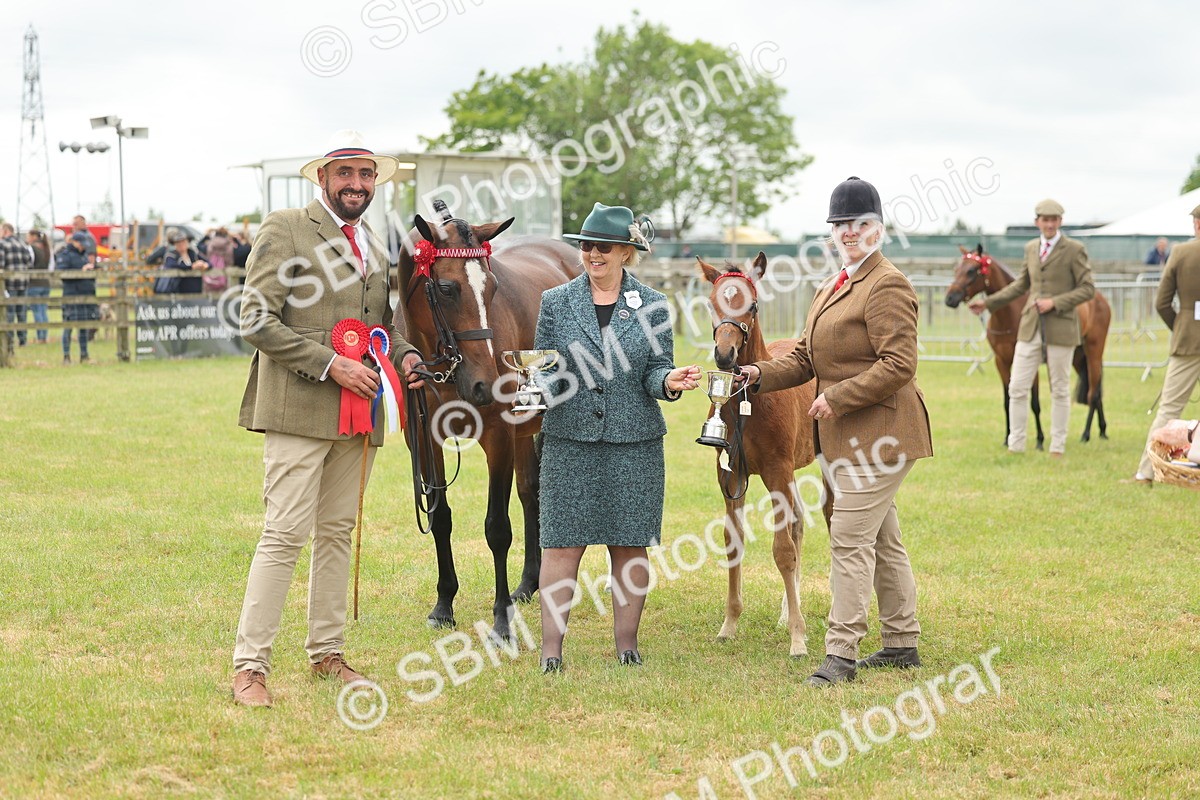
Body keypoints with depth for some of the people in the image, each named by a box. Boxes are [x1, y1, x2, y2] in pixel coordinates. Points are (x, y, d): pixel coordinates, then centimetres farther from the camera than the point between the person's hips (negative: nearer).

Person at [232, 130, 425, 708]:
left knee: (337, 532, 12)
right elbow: (257, 320, -12)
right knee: (286, 533, -10)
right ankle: (249, 666, -7)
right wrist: (330, 364, -17)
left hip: (359, 415, 7)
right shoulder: (284, 231, -4)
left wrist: (405, 355, 6)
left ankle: (326, 651, 22)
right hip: (299, 408, -7)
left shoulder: (375, 249, 18)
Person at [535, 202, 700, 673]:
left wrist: (669, 381, -17)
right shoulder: (557, 301, 5)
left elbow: (655, 373, 4)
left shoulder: (652, 306, 5)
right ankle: (551, 646, 2)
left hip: (634, 441, 1)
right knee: (563, 543, -2)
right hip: (570, 439, 0)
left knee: (630, 544, 5)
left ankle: (627, 642, 17)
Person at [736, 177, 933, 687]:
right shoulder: (831, 290, 18)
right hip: (843, 437, 10)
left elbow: (899, 364, -21)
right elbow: (805, 358, 17)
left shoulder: (887, 286, -14)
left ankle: (841, 652, -7)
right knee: (882, 540, 16)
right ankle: (902, 643, 24)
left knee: (850, 539, -10)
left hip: (878, 434, -10)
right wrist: (762, 375, -1)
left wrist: (838, 398, -22)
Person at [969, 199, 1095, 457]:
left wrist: (1054, 302, -17)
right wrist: (988, 303, 18)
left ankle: (1057, 447, 15)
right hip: (1031, 327, 5)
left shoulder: (1074, 250, -5)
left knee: (1060, 390, 5)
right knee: (1017, 388, 2)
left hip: (1061, 327, -5)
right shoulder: (1031, 248, 11)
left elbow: (1087, 289, -7)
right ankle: (1015, 446, 11)